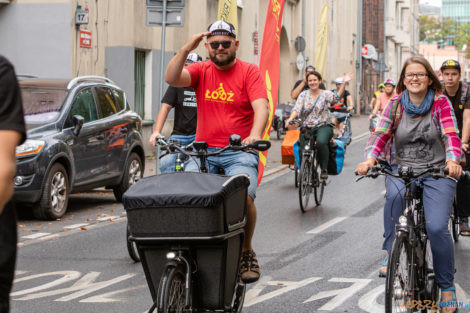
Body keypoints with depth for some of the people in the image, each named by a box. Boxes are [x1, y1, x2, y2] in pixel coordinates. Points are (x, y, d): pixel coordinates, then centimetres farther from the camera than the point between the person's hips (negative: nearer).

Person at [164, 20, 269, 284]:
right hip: (204, 150, 3)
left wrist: (256, 134, -32)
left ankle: (247, 252, -3)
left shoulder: (249, 72, 2)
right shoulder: (201, 71, 10)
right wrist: (186, 49, -20)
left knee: (244, 196, -27)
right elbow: (171, 78, -8)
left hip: (240, 151, -3)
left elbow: (261, 107, -12)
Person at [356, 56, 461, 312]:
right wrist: (370, 159, -25)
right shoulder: (396, 105, 4)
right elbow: (380, 134, -6)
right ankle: (390, 251, -16)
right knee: (395, 194, -36)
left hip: (436, 171, -1)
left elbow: (451, 135, -13)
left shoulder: (440, 103, -2)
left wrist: (452, 160, -33)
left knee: (437, 228, -18)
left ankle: (446, 287, 2)